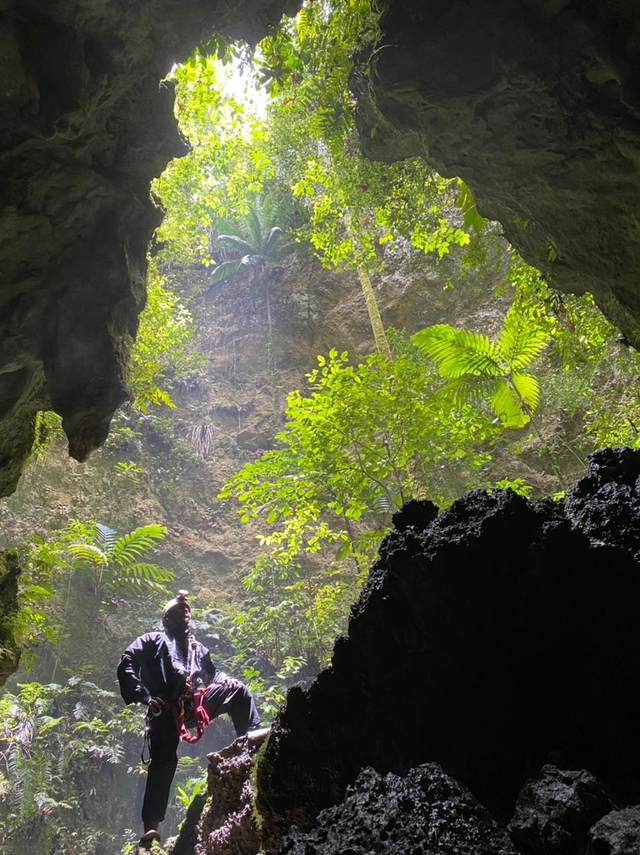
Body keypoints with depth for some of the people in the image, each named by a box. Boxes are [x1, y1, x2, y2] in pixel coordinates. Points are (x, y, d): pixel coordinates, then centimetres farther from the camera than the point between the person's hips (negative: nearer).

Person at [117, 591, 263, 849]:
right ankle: (150, 827, -11)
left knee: (236, 689, -8)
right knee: (163, 763, -12)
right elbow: (126, 665, 0)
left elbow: (212, 673, 27)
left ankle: (249, 733, -15)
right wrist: (143, 697, -10)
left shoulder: (197, 648, 28)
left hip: (194, 704, 5)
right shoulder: (153, 640, 11)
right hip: (165, 709, -5)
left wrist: (226, 681, 2)